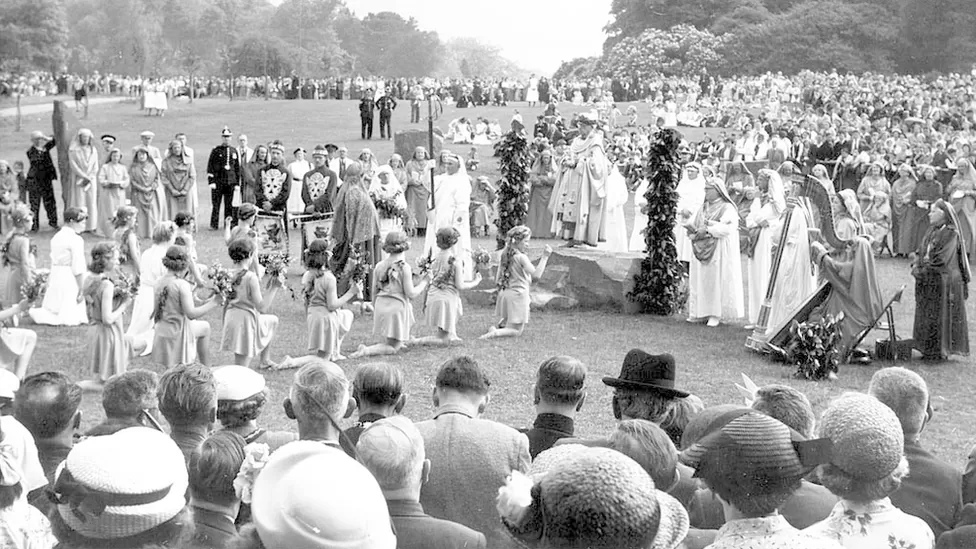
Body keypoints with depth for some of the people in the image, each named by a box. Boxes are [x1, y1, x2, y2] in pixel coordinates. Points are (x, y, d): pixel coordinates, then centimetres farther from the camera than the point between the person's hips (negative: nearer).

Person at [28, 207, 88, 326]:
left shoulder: (56, 237, 12)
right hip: (70, 279, -8)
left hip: (55, 276, 8)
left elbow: (53, 261, 16)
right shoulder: (76, 239, -13)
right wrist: (81, 289, -12)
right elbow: (78, 268, -15)